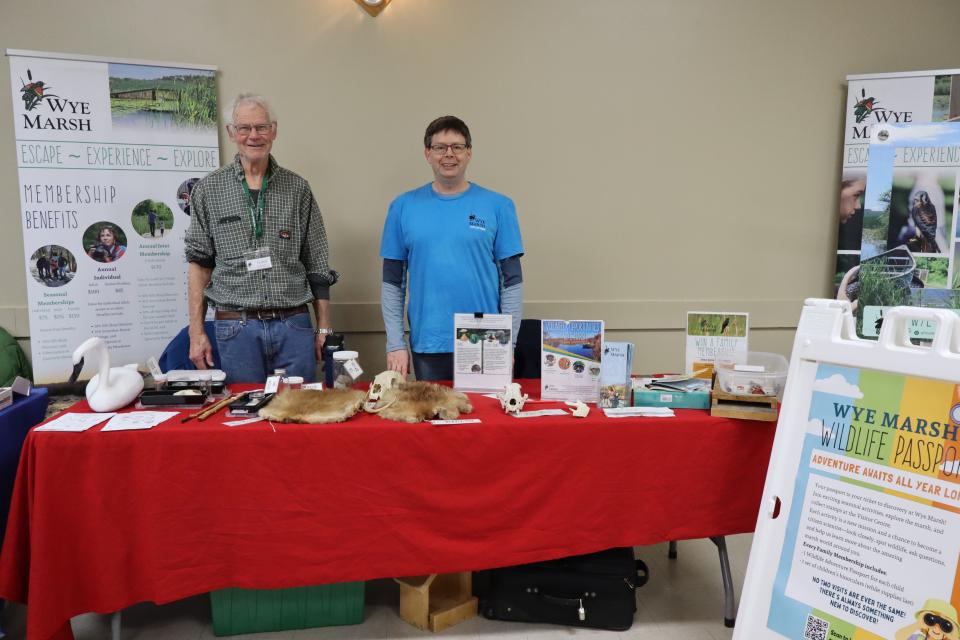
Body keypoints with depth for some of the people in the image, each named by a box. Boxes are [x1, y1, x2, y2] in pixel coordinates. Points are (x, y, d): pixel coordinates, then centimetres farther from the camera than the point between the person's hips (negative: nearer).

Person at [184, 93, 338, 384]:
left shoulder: (297, 188, 5)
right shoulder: (208, 190, 4)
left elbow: (317, 267, 6)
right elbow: (199, 263, 6)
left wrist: (324, 329, 3)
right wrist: (196, 332, 0)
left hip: (294, 326, 1)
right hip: (236, 327, 0)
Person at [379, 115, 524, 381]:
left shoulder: (497, 206, 0)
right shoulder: (403, 207, 4)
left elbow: (512, 280, 1)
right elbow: (392, 282, 6)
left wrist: (508, 344, -4)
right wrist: (395, 344, 0)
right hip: (427, 348, 1)